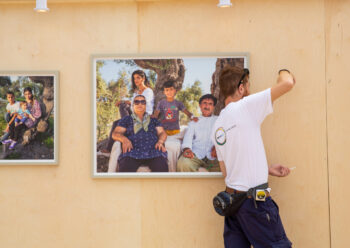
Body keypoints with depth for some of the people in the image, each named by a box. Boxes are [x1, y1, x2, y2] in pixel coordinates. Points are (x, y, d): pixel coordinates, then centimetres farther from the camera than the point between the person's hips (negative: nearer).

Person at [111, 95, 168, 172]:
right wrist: (124, 139, -8)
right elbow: (115, 133, 15)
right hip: (133, 151, -1)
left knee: (162, 167, -34)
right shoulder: (126, 119, 25)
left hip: (153, 151, 1)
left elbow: (162, 132, 20)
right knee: (126, 167, -37)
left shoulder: (153, 120, 29)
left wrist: (160, 141, -5)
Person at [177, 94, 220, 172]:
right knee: (183, 163, -34)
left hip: (214, 157, -1)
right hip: (196, 155, 1)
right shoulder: (194, 122, 26)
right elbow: (188, 136, 10)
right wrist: (186, 148, -14)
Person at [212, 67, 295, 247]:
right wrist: (284, 72, 12)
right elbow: (287, 83, -12)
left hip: (231, 196, 8)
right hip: (255, 199, -7)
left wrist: (268, 170, 19)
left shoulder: (217, 126, 11)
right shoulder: (245, 106, -10)